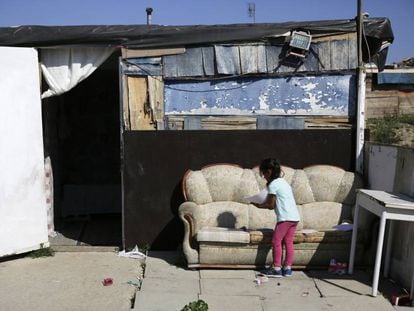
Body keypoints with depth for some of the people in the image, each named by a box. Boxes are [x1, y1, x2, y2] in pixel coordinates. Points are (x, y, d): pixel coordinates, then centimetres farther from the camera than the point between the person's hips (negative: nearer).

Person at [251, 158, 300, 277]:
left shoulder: (273, 184, -7)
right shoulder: (283, 181, 20)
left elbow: (271, 205, -5)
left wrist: (259, 205, 8)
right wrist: (265, 202, 18)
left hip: (285, 217, -9)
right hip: (295, 216, 9)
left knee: (276, 241, -1)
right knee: (288, 242, 10)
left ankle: (276, 268, 1)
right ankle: (287, 268, 14)